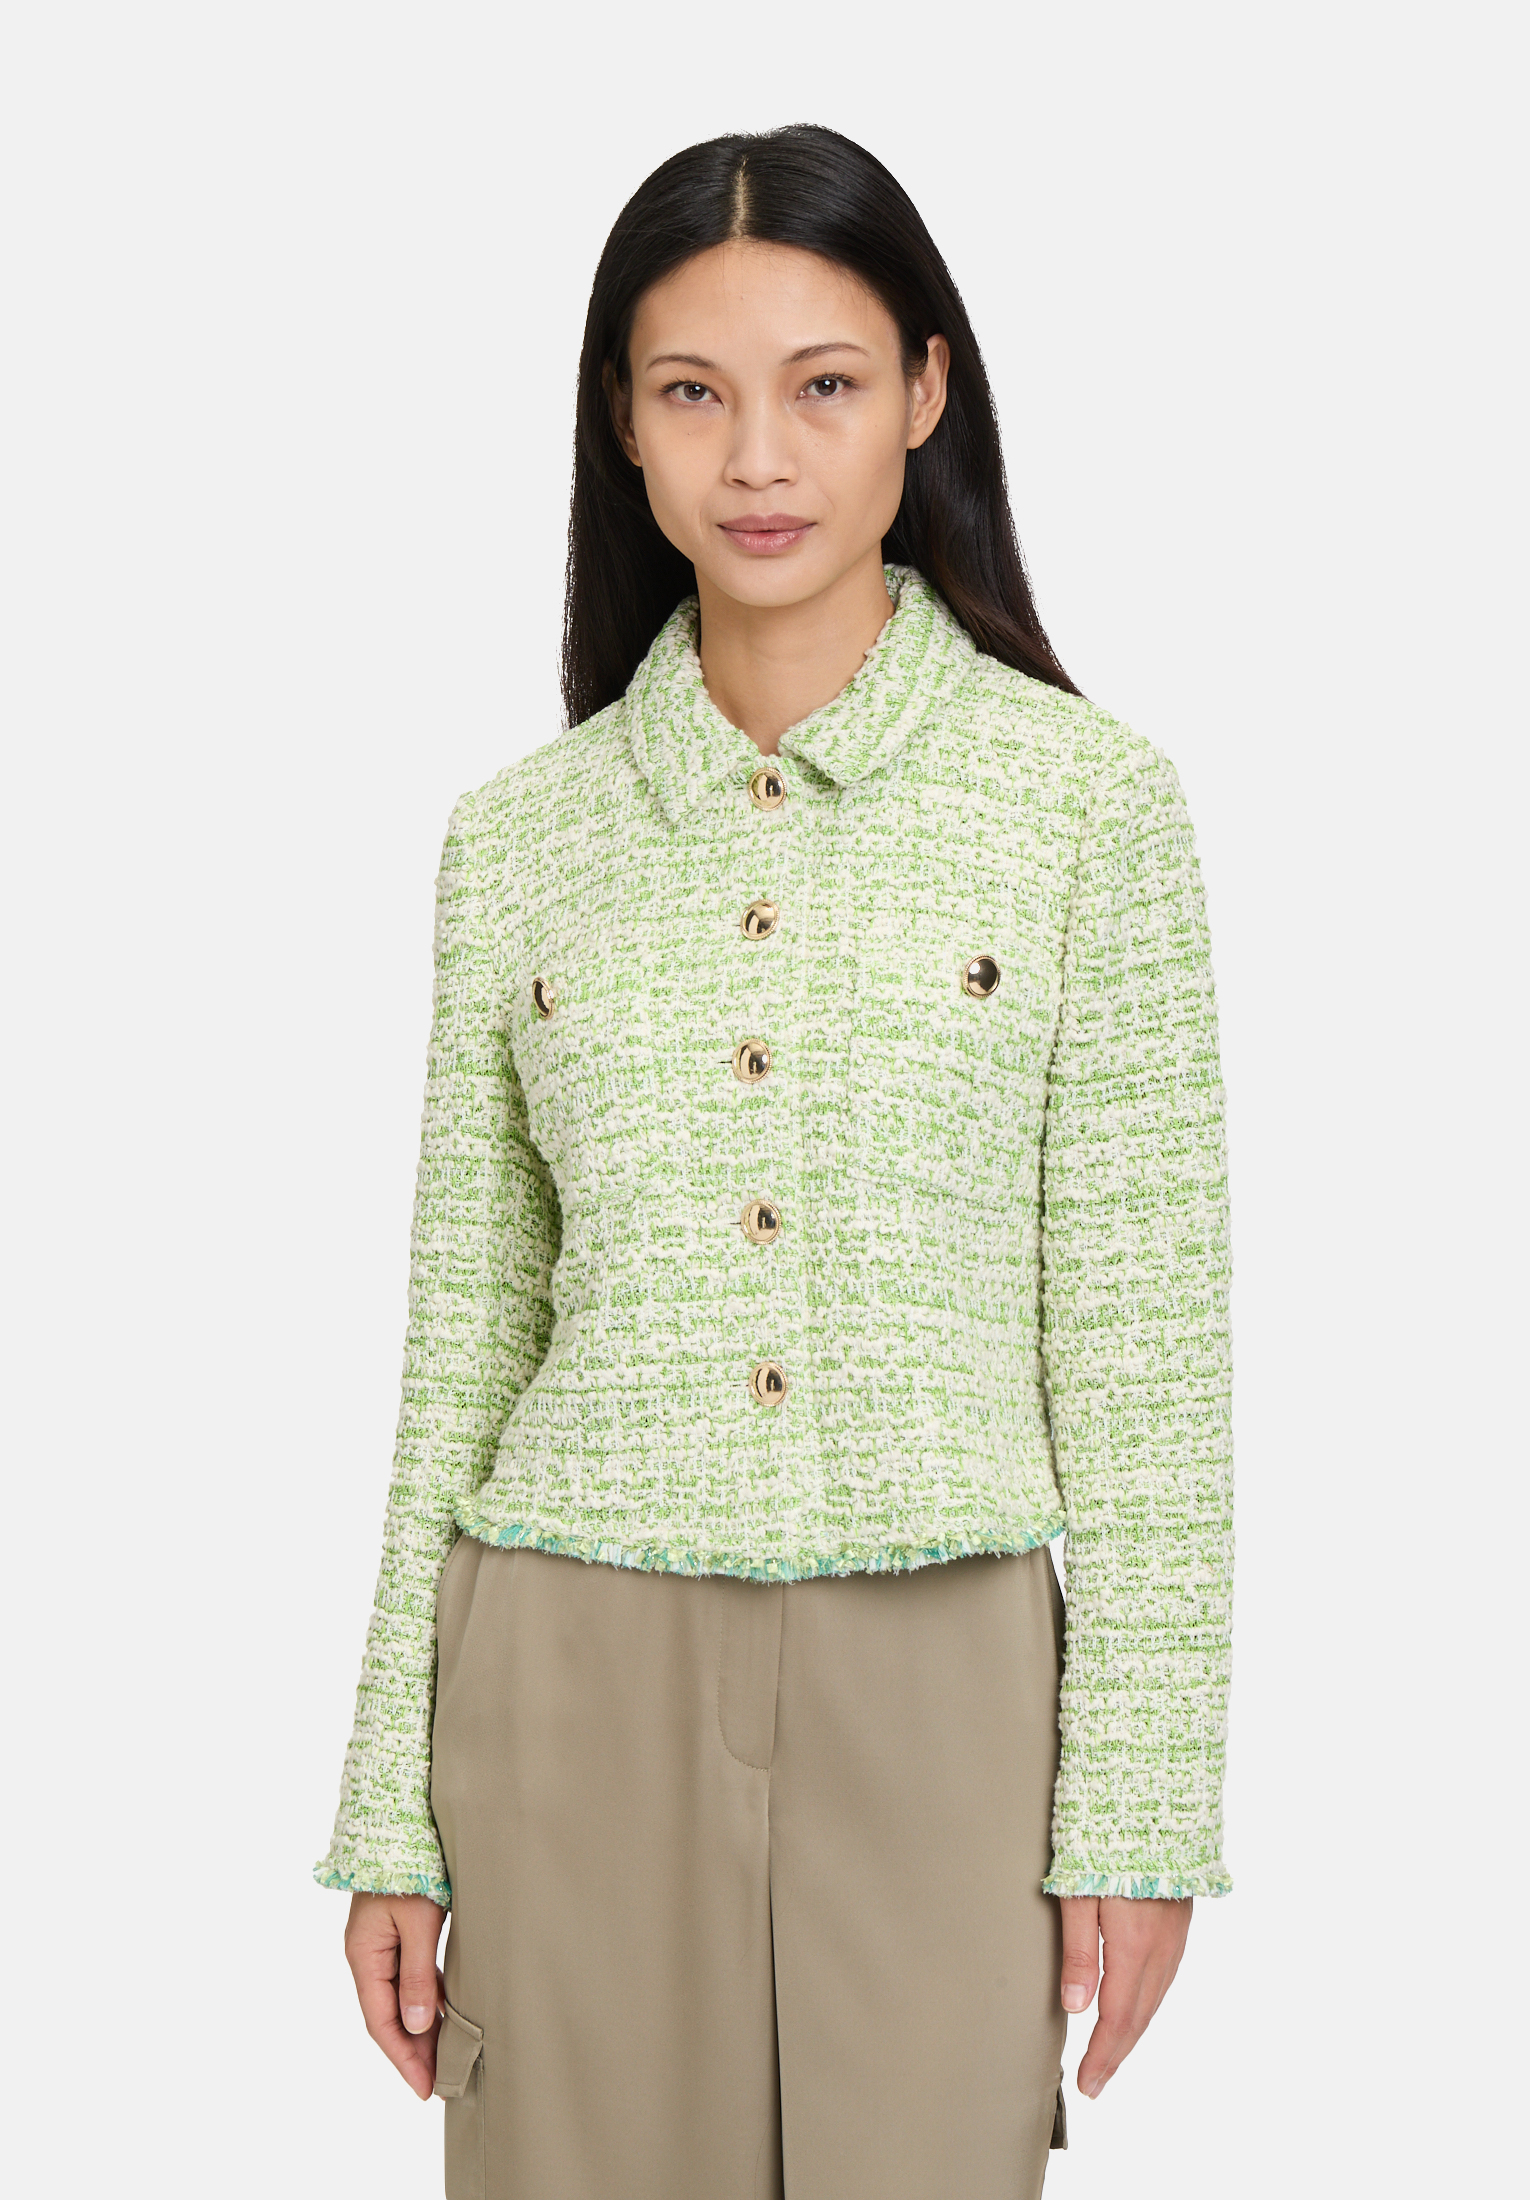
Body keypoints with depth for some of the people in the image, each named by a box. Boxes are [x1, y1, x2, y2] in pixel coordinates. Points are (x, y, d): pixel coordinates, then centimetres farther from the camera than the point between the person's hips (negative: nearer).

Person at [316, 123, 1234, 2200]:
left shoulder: (1088, 798, -2)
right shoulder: (518, 837, 5)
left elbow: (1142, 1330, -2)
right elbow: (460, 1348, 8)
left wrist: (1138, 1797, -5)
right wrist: (392, 1814, 7)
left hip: (936, 1696, -2)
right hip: (577, 1698, 2)